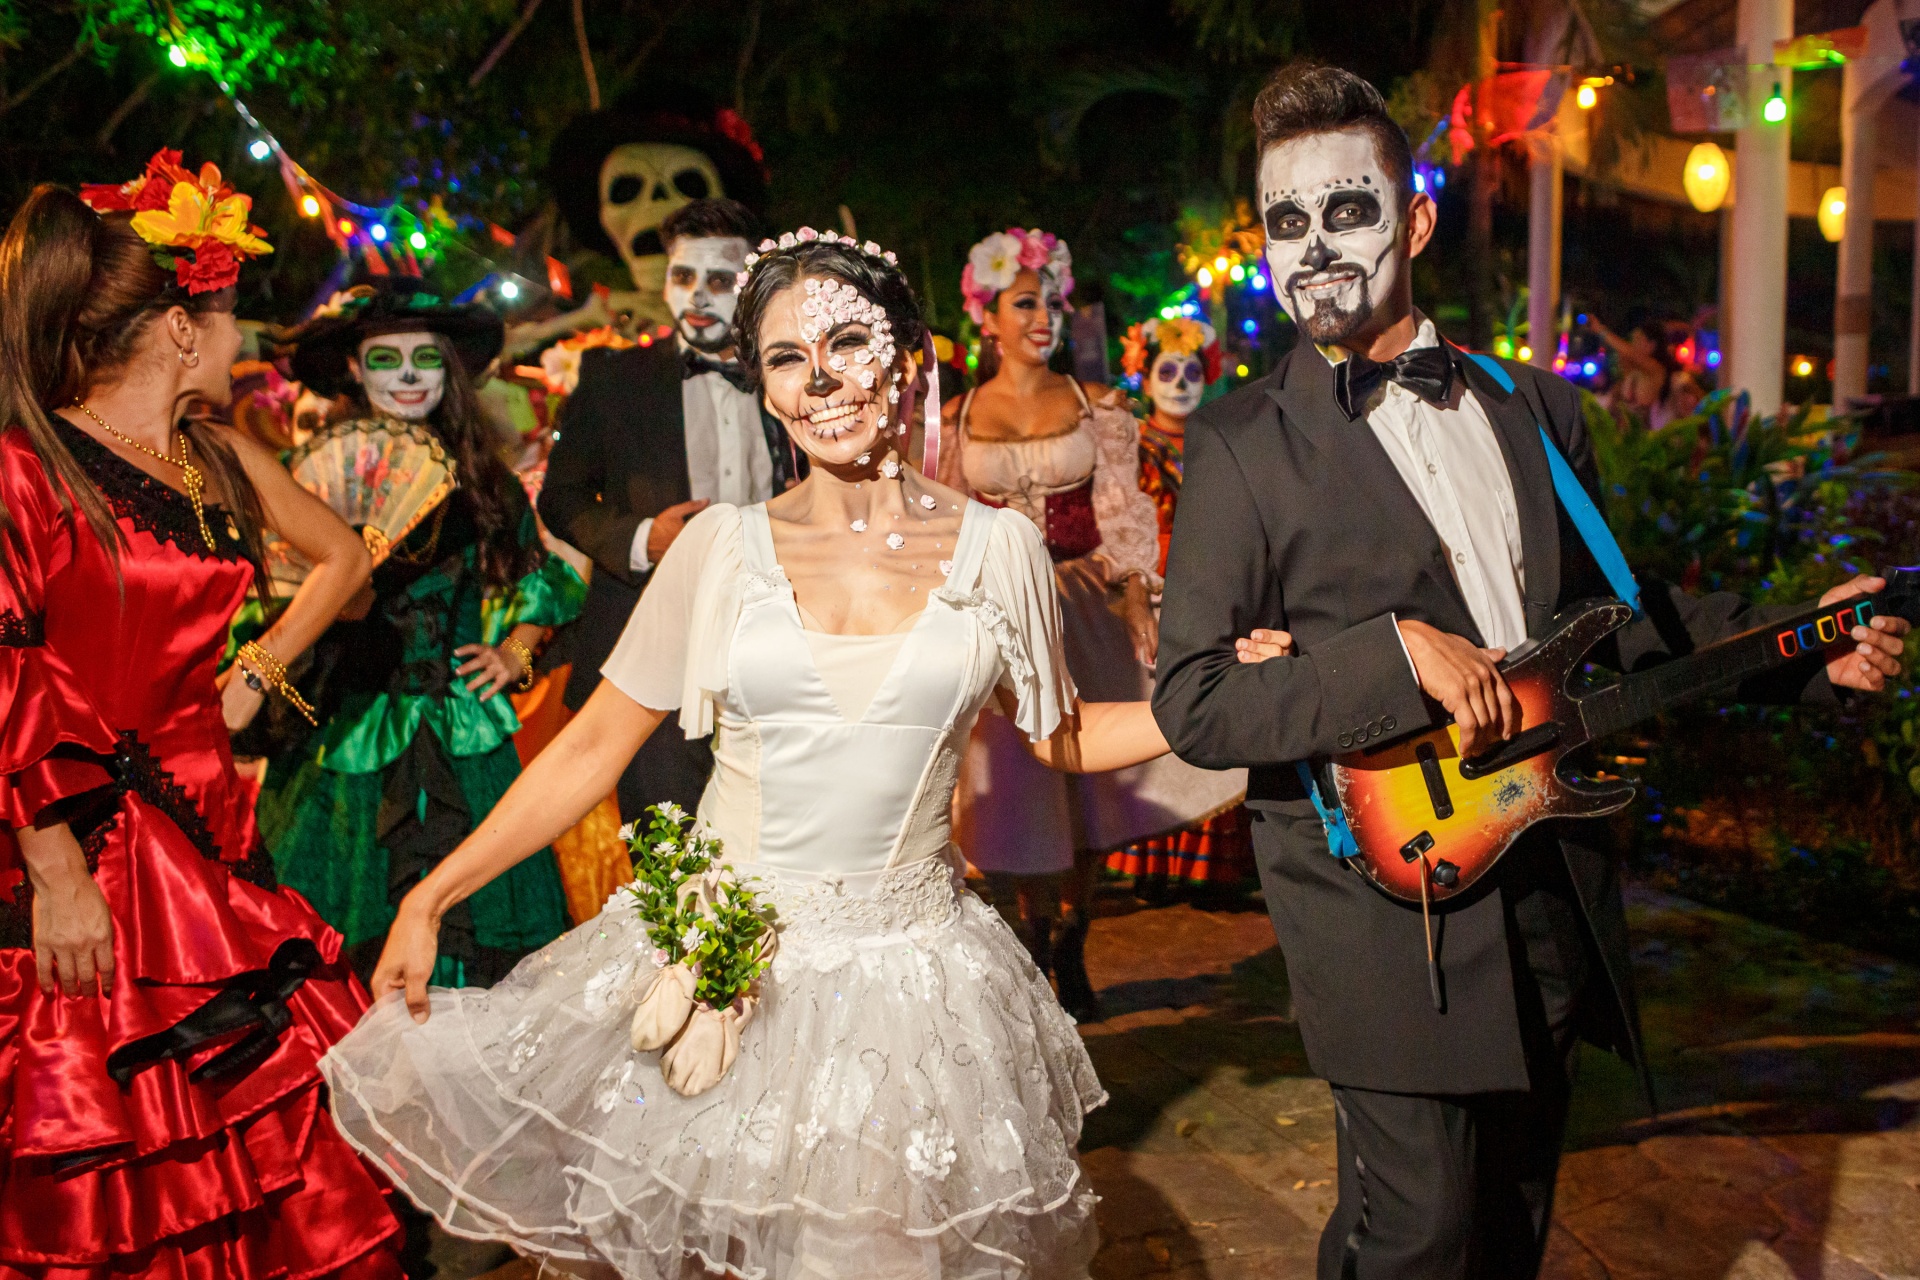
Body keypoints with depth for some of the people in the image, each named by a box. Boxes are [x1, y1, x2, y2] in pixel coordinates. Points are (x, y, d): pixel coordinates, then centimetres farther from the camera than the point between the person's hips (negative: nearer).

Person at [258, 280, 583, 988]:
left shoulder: (483, 478, 8)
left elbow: (537, 583, 20)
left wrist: (513, 654, 4)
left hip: (468, 738, 2)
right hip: (350, 738, -2)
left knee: (479, 947, 1)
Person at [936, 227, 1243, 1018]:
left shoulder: (1097, 407, 5)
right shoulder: (957, 418, 7)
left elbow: (1124, 516, 0)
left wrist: (1136, 597, -11)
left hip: (1085, 612, 0)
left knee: (1087, 783, 3)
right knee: (1010, 784, 0)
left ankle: (1071, 957, 17)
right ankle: (1025, 960, 13)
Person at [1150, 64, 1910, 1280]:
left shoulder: (1535, 408, 9)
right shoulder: (1242, 444, -8)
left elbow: (1607, 609, 20)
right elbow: (1192, 701, -14)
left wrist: (1802, 650, 10)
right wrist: (1401, 654, -23)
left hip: (1556, 902, 6)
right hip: (1389, 908, -5)